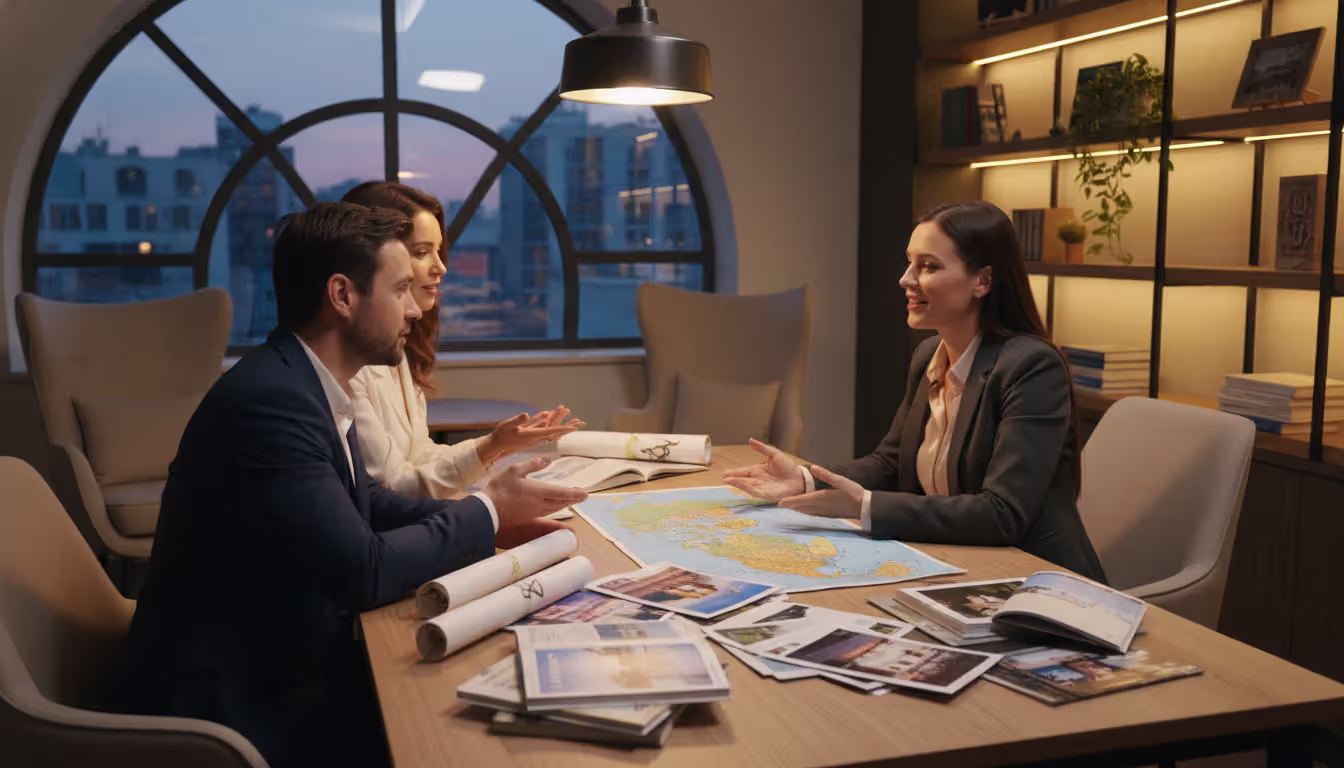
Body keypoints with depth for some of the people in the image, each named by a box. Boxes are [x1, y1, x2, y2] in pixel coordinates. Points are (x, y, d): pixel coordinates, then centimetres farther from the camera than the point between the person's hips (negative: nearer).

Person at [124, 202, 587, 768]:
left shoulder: (307, 383, 2)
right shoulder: (268, 400, -26)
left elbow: (361, 502, 15)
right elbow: (363, 572, -25)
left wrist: (488, 523, 1)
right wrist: (485, 510, -10)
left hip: (289, 660, 8)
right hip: (242, 705, -8)